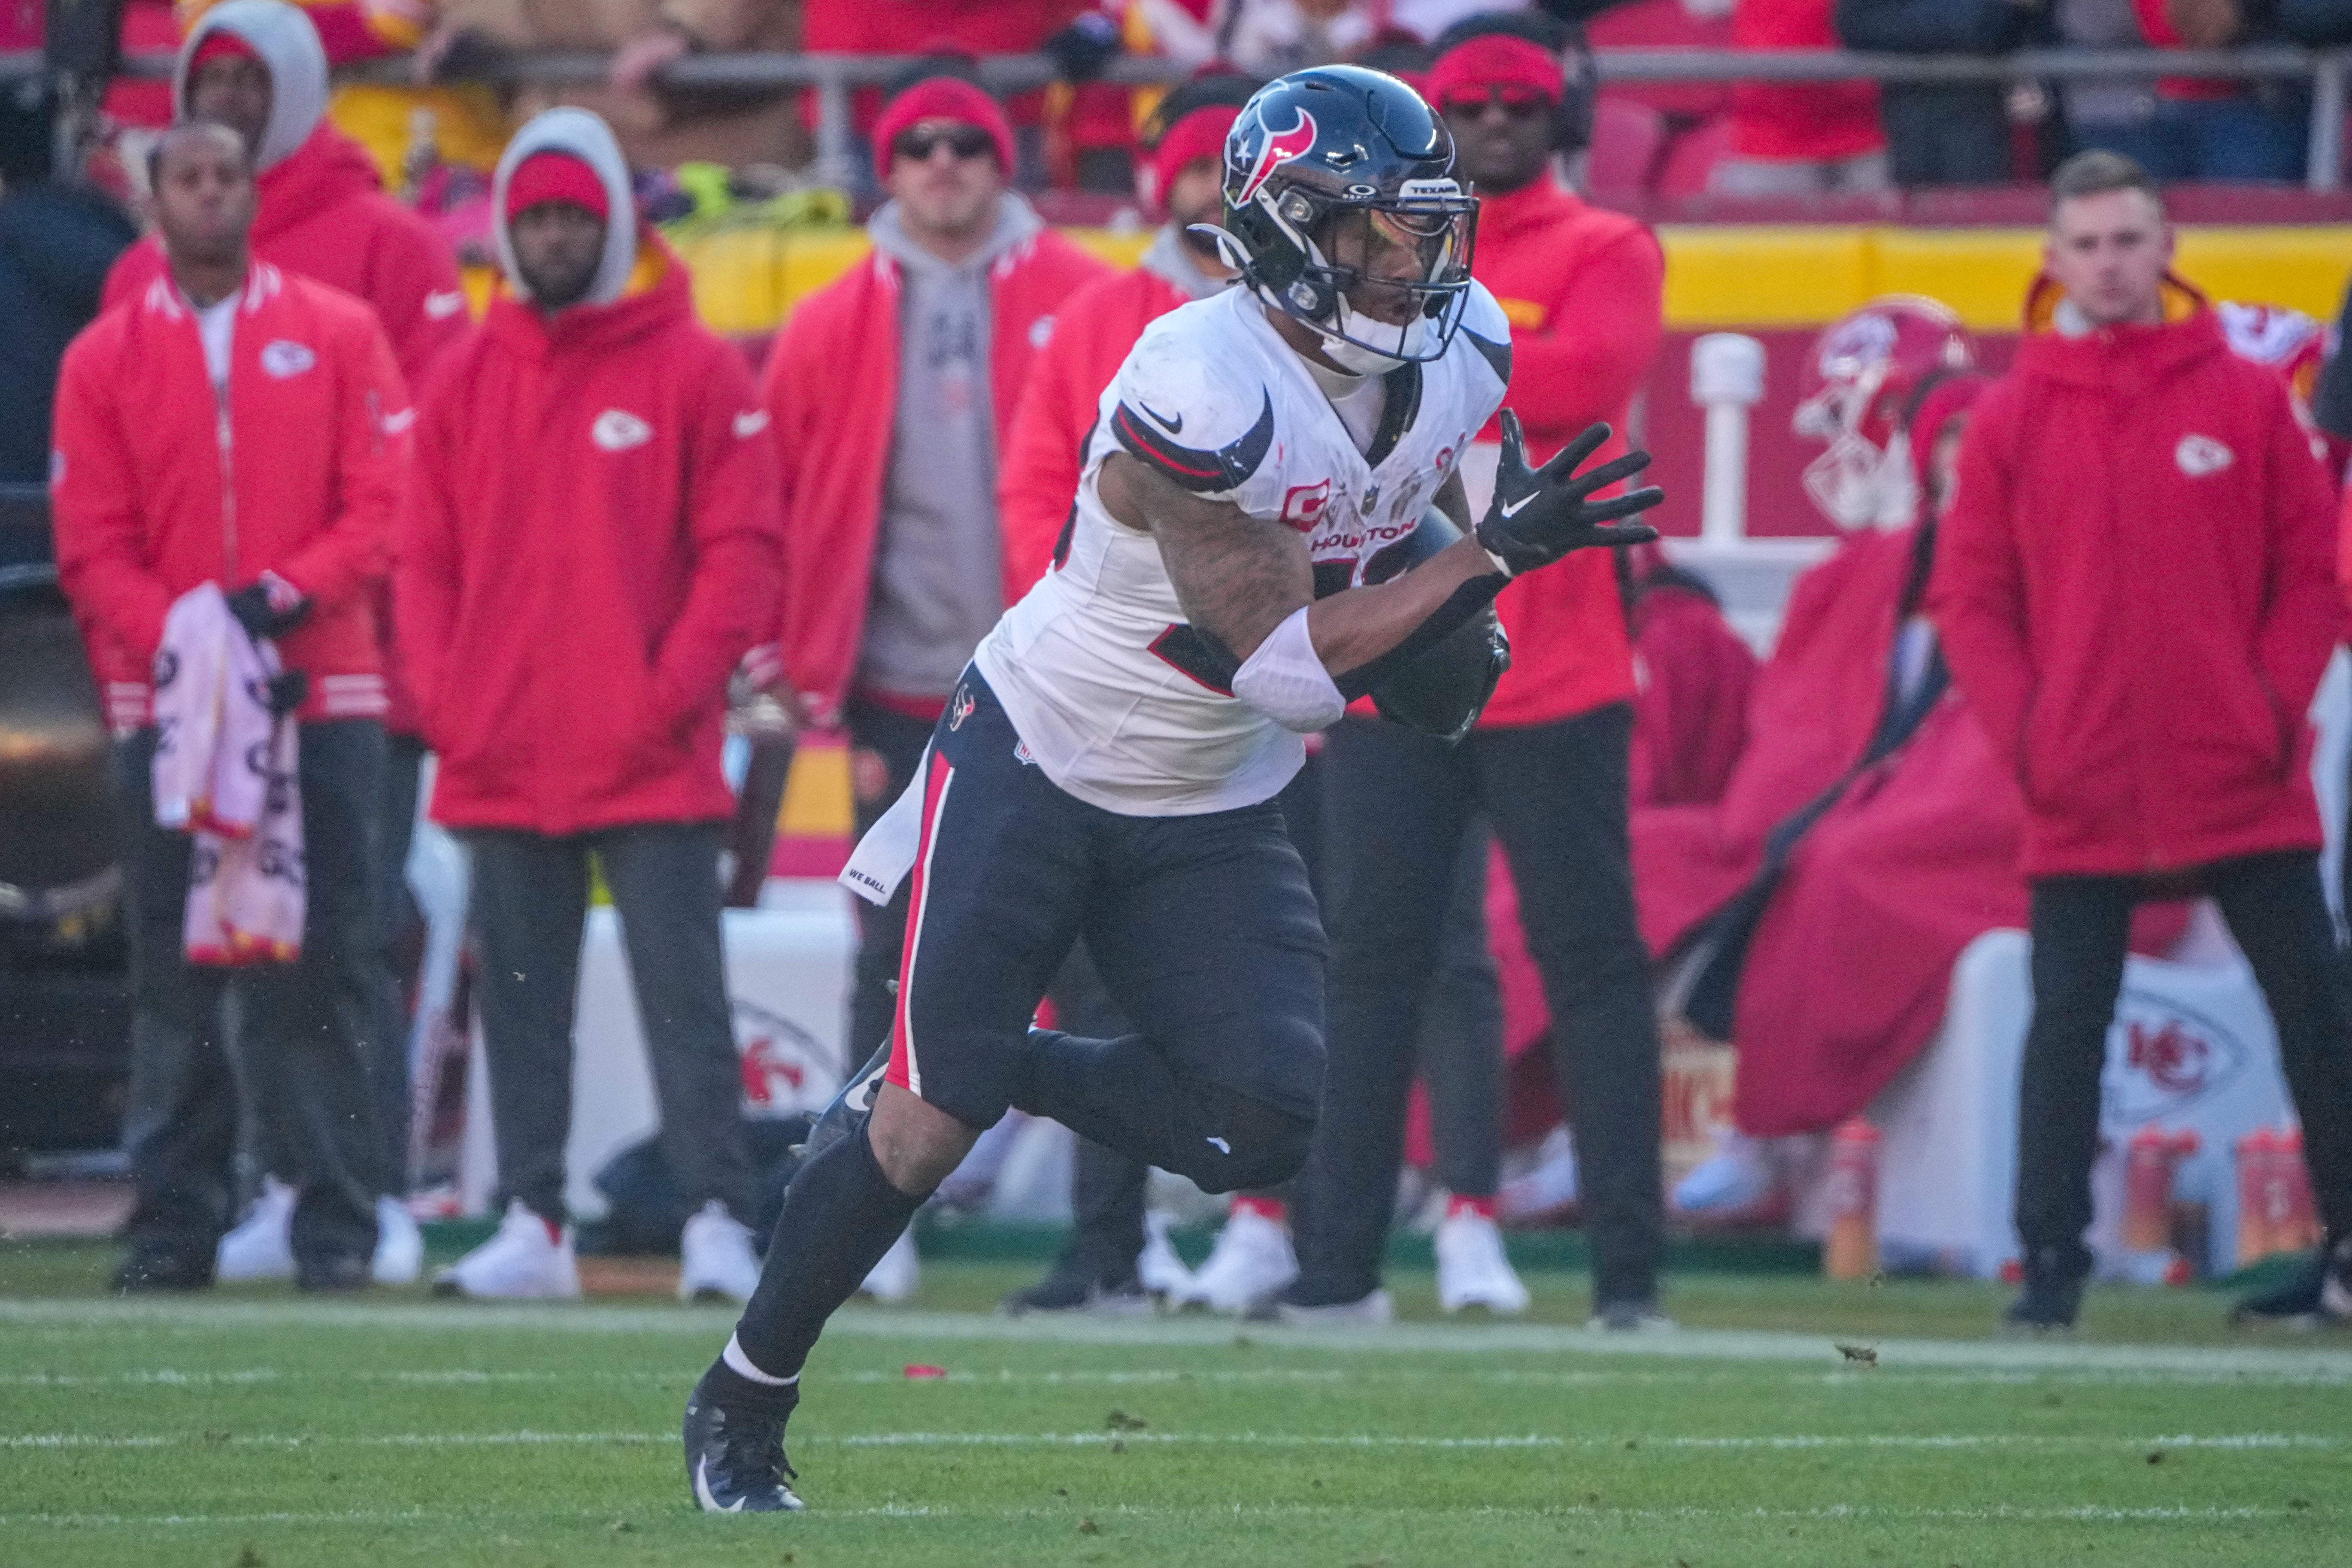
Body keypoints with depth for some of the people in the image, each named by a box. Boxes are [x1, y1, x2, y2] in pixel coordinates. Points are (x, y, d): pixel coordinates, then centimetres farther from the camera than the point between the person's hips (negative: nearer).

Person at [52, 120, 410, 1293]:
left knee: (320, 967, -4)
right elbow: (93, 547, 3)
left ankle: (335, 1224, -2)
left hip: (322, 700, -1)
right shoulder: (105, 359, 8)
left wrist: (289, 594, -14)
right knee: (174, 972, -1)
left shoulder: (338, 337, 7)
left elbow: (387, 502, 1)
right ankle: (175, 1221, 2)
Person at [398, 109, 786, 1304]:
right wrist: (441, 698, 0)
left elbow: (742, 549, -3)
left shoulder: (695, 371, 0)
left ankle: (718, 1224, -6)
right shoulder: (469, 377, 12)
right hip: (497, 758, 4)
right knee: (519, 1003, 6)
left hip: (650, 758, -4)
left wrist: (677, 692, -11)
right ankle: (531, 1225, 11)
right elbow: (426, 556, 13)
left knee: (684, 997, -6)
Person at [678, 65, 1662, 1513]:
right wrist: (1494, 557, -32)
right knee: (930, 1128, -10)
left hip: (1211, 817, 6)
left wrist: (1448, 633, -3)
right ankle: (741, 1406, 12)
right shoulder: (1207, 388, -30)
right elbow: (1285, 664, -29)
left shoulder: (1459, 354, -8)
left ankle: (995, 1068, 15)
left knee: (1261, 1129, -11)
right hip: (1035, 768, -6)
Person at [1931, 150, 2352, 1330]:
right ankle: (2051, 1261, 1)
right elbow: (1969, 594, 5)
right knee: (2067, 1026, -2)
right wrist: (2021, 728, -7)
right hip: (2081, 794, 0)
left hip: (2244, 786, 0)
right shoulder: (2013, 419, 5)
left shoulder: (2247, 400, 4)